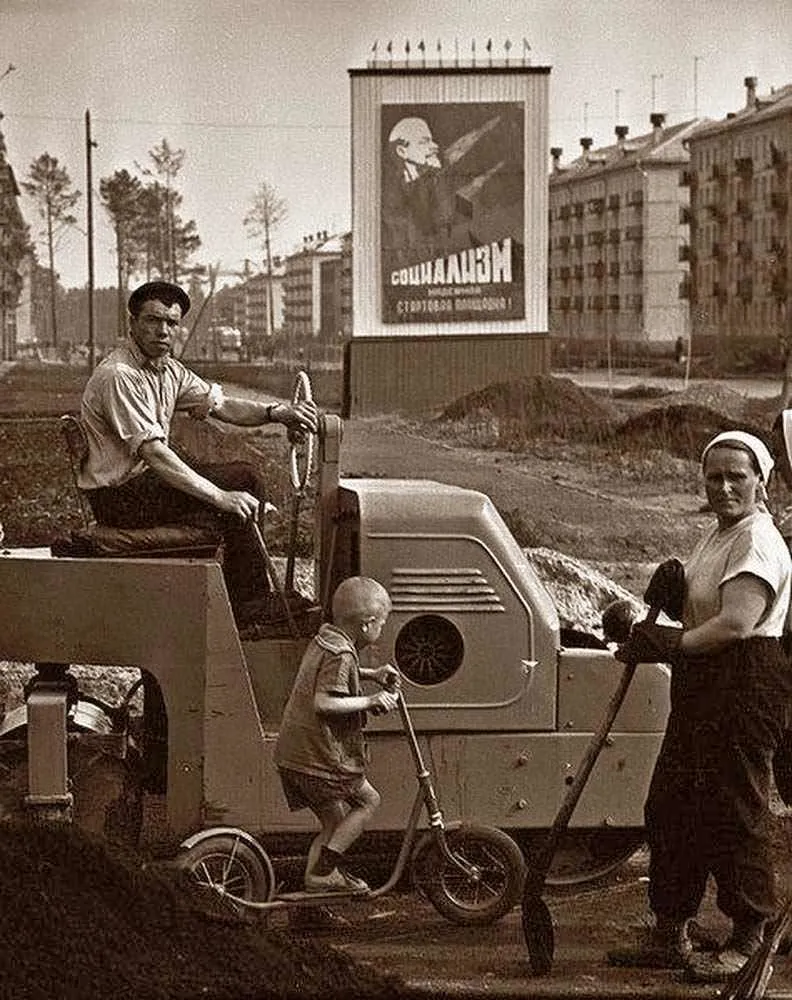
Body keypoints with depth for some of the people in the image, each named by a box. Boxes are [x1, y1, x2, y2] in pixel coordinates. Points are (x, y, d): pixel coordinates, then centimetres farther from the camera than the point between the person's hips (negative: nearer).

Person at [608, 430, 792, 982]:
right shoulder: (718, 534, 18)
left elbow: (737, 622, -24)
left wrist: (672, 643, -21)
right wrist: (673, 593, 6)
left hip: (745, 689, -11)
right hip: (702, 688, 11)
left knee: (735, 812, -5)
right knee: (671, 807, 13)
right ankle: (671, 933, 23)